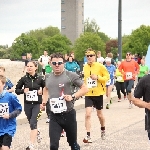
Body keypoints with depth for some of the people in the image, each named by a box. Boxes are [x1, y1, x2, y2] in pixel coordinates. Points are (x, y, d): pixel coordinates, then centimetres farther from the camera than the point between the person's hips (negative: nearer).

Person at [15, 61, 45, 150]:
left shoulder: (40, 79, -5)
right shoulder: (24, 79, -2)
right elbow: (17, 90, 3)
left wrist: (42, 91, -9)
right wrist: (23, 91, -15)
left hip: (37, 104, -3)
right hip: (27, 104, 3)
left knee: (33, 123, -15)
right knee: (32, 123, 16)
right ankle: (37, 133, 51)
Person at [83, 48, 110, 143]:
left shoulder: (100, 66, -9)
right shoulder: (85, 67, 4)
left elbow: (107, 77, -9)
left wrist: (98, 77, -22)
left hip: (98, 94, -2)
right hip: (88, 94, 2)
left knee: (100, 114, 14)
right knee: (88, 114, -12)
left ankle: (103, 130, 42)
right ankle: (88, 136, -10)